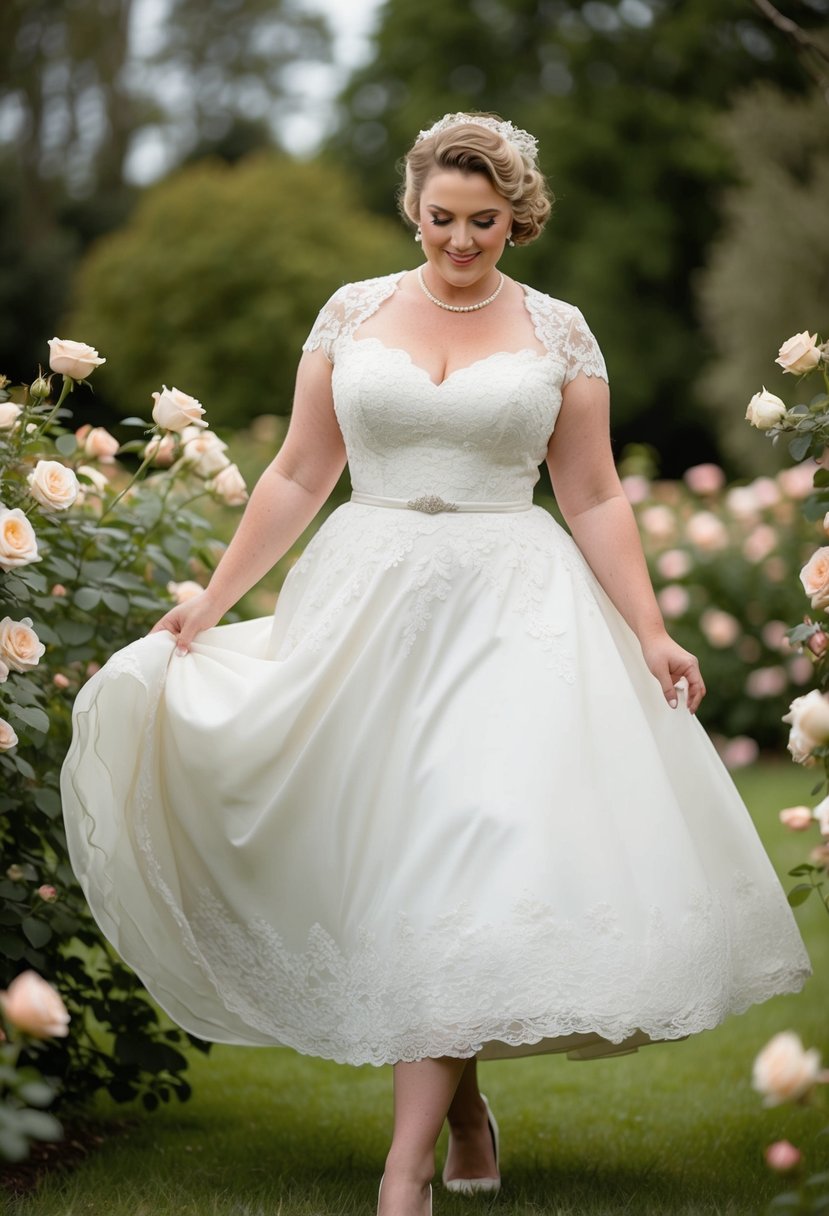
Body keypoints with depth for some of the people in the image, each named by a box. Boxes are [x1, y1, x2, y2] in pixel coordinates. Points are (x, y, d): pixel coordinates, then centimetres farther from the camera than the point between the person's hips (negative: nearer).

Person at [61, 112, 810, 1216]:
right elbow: (299, 476, 9)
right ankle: (462, 1101, 19)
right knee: (383, 862, 0)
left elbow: (594, 499, 6)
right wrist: (212, 599, 5)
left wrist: (651, 633, -2)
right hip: (367, 606, 2)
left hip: (512, 615, -2)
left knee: (469, 862, -12)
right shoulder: (354, 312, 7)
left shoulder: (558, 331, 5)